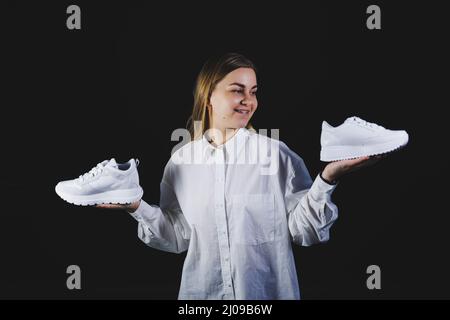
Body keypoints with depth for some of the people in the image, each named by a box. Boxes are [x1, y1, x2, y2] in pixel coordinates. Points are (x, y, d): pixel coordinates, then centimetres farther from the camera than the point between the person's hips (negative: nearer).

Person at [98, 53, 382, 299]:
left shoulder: (277, 154, -7)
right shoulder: (180, 161, 1)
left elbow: (302, 231, -9)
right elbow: (178, 238, 6)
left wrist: (327, 180, -21)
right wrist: (139, 208, -7)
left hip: (268, 292, -2)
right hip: (201, 292, 2)